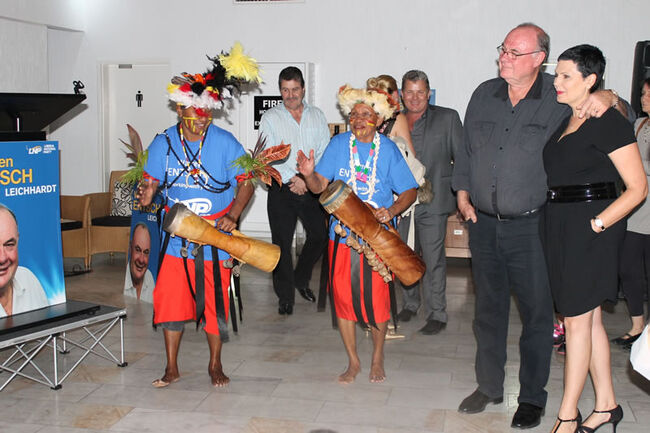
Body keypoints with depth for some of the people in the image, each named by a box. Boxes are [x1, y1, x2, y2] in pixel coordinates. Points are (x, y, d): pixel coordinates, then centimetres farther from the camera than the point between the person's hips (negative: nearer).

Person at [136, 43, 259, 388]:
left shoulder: (225, 143, -5)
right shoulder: (163, 143, 0)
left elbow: (246, 183, -3)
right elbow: (152, 182, 5)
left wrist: (233, 216, -17)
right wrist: (145, 195, -19)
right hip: (177, 238, 2)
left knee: (214, 302, 5)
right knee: (170, 300, 1)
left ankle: (215, 365, 25)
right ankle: (172, 368, 17)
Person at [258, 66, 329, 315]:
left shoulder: (317, 116, 10)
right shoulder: (270, 118, 2)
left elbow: (325, 153, 4)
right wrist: (293, 179, -15)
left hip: (312, 189, 3)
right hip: (282, 190, -2)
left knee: (320, 235, 5)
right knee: (282, 242, -1)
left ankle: (301, 279, 30)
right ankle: (285, 296, 11)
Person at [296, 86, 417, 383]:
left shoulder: (388, 150, -1)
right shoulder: (338, 144, 2)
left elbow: (409, 191, 2)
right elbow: (319, 186, 0)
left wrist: (391, 211, -16)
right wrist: (309, 174, -22)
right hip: (341, 234, 2)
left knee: (376, 298, 0)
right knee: (343, 297, 4)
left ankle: (377, 358, 25)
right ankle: (353, 361, 23)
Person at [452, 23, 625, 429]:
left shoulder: (560, 97, -6)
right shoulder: (484, 94, 7)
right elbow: (466, 149, 18)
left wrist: (608, 97, -20)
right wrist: (463, 192, 9)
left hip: (532, 227, -4)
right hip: (484, 224, 4)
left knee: (537, 312, 4)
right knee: (488, 309, 15)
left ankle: (532, 397, 21)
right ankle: (489, 386, 31)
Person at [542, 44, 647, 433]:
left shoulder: (609, 122, -11)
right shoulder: (564, 121, 13)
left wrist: (598, 222, -20)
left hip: (589, 229, -8)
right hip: (560, 225, 8)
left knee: (577, 320, -2)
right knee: (590, 319, 13)